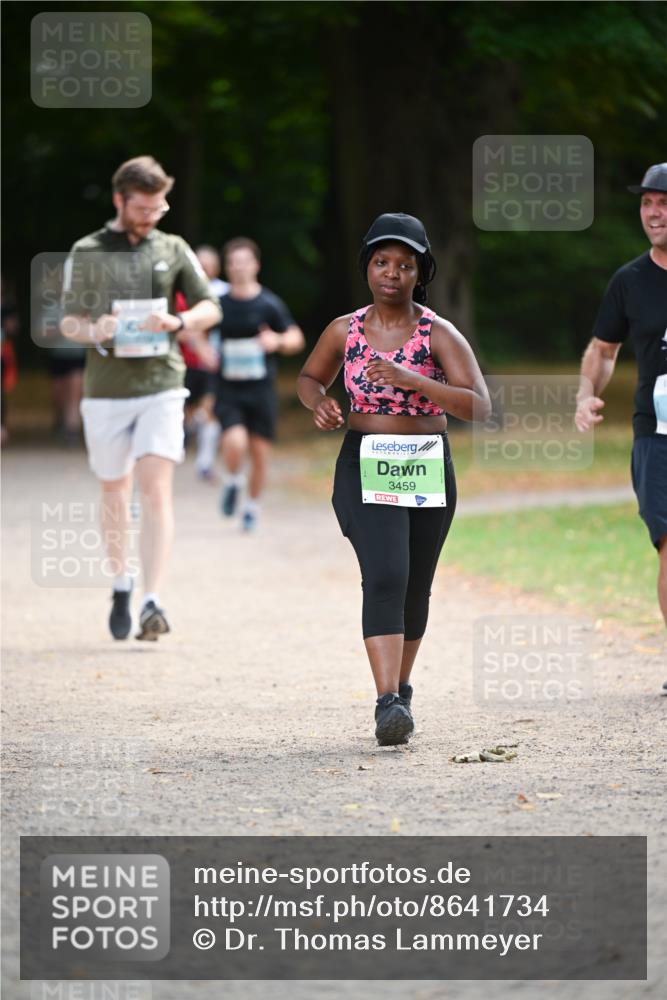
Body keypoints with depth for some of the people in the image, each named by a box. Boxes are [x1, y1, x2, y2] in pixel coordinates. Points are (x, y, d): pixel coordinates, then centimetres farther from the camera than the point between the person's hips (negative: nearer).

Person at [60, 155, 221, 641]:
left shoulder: (173, 249, 6)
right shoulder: (86, 253, 3)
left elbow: (211, 308, 9)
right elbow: (68, 321, 4)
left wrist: (178, 321, -13)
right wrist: (94, 331, -19)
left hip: (161, 386, -1)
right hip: (106, 391, 1)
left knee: (156, 487, -14)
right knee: (115, 493, 11)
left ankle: (152, 602, -20)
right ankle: (121, 587, 32)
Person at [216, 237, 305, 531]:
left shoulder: (270, 304, -1)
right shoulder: (220, 305, 3)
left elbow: (297, 339, 1)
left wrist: (278, 341, -21)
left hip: (261, 388, 0)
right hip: (229, 388, 0)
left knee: (259, 451, 4)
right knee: (234, 442, -21)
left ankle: (253, 505, 25)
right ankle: (232, 482, 11)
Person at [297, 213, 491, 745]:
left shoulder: (440, 334, -5)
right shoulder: (345, 331, 2)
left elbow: (480, 406, -14)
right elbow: (309, 378, 21)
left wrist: (412, 380, -25)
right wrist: (319, 402, -3)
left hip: (427, 470, 1)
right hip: (364, 467, -1)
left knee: (415, 590, 12)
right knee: (385, 577, -20)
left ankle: (400, 687, 37)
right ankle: (389, 704, -28)